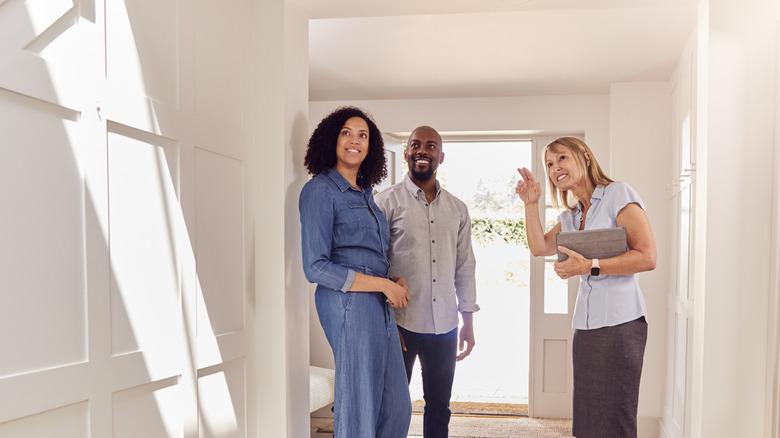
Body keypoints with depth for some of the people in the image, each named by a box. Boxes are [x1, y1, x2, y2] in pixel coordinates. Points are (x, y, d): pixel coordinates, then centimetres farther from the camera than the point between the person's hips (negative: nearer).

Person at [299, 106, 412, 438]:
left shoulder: (365, 192, 17)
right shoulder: (320, 189, -7)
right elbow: (316, 268, -14)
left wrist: (398, 281, 0)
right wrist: (385, 285, -13)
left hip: (380, 305, 8)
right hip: (350, 303, -8)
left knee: (397, 409, 14)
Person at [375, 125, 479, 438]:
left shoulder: (457, 209, 10)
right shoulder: (387, 202, -3)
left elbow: (465, 268, 13)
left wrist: (468, 324, 11)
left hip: (445, 328, 4)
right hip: (400, 324, -4)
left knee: (439, 406, 15)